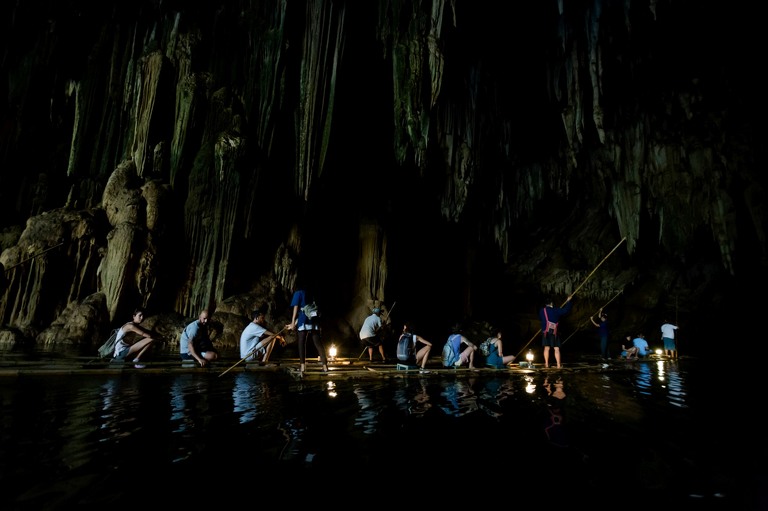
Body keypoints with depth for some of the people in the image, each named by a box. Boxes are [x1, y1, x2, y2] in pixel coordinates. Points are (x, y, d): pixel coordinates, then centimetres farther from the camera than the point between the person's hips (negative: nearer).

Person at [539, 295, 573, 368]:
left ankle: (546, 364, 8)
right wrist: (568, 301, 19)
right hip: (554, 332, -2)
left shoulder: (542, 310, 4)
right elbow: (565, 310, 6)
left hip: (546, 332, 2)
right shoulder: (556, 310, 0)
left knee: (546, 348, 8)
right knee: (556, 348, 2)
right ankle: (559, 364, 2)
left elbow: (540, 318, 20)